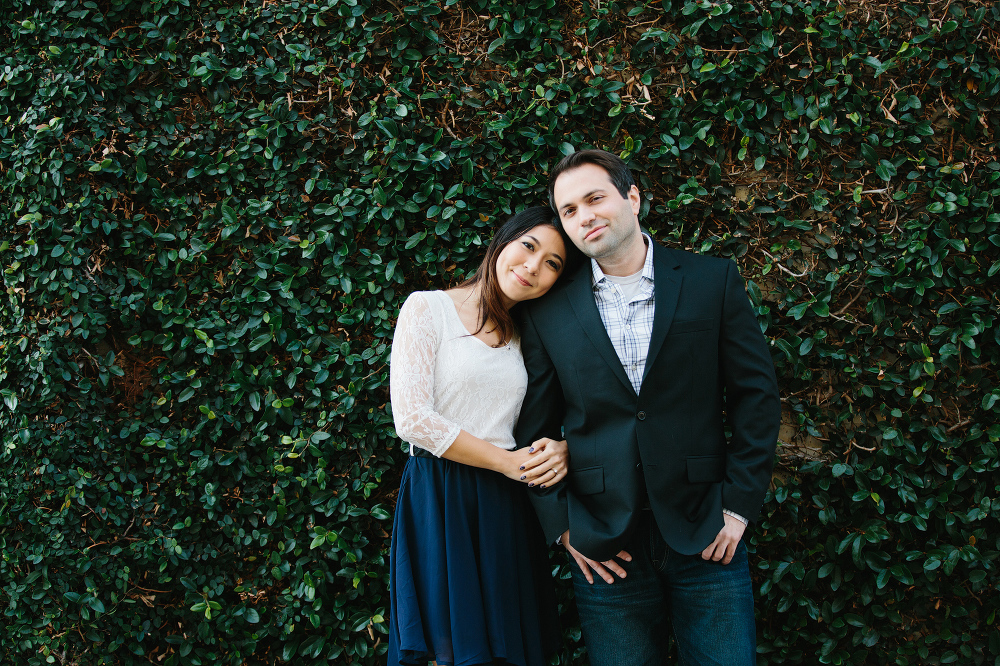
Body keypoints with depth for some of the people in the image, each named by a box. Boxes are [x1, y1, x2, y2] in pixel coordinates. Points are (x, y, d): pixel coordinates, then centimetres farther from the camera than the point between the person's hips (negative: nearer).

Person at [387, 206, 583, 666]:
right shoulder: (429, 307, -3)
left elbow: (543, 424, 19)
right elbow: (411, 419, -13)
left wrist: (560, 449, -6)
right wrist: (510, 462, -12)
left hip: (509, 508, 5)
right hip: (440, 505, -5)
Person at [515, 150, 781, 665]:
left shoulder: (714, 282, 2)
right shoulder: (548, 313, 3)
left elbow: (757, 395, 2)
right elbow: (535, 431, 7)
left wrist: (738, 504, -4)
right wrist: (563, 526, 0)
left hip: (706, 539, 0)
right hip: (603, 545, 1)